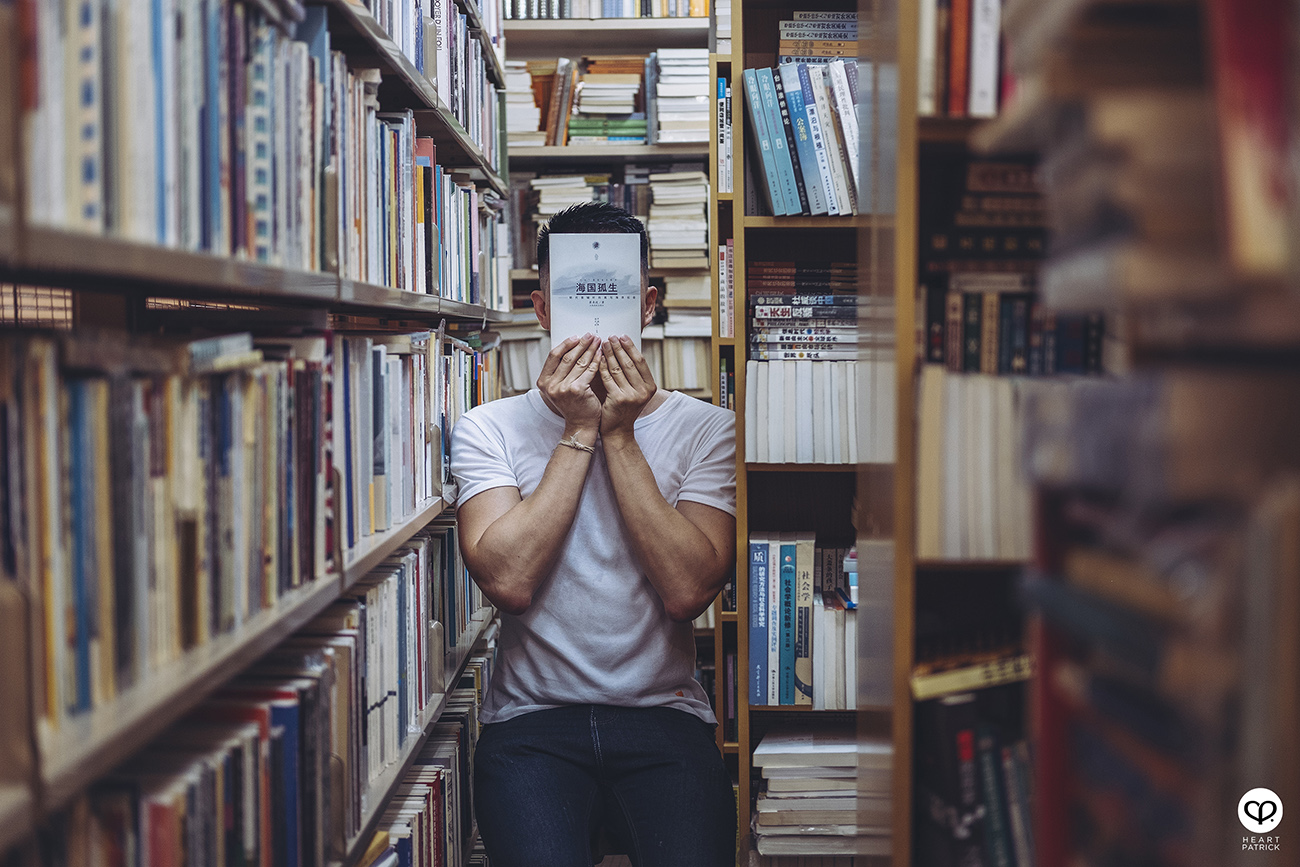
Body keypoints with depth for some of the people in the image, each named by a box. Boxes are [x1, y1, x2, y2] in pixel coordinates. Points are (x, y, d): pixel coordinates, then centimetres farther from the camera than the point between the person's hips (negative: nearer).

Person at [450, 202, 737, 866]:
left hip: (665, 715, 1)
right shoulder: (489, 428, 4)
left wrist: (619, 435, -9)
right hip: (531, 719, 0)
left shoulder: (705, 429, 4)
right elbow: (508, 580, -12)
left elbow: (687, 591, -11)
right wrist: (581, 432, -9)